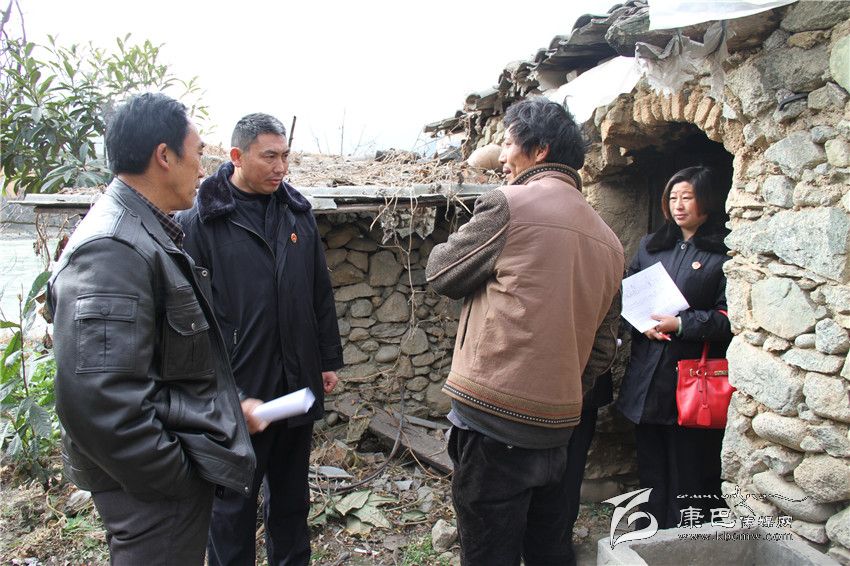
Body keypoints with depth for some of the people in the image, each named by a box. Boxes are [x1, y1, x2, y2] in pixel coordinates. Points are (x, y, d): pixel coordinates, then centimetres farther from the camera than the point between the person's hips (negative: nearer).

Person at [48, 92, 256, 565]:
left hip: (182, 468, 10)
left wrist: (229, 408, 14)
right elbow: (98, 401, -30)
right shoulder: (111, 250, -24)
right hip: (157, 490, -10)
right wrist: (177, 481, -20)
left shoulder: (151, 234, 9)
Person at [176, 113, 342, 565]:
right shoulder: (199, 221, -11)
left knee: (292, 494, 22)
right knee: (233, 504, 13)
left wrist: (329, 358, 12)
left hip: (298, 385, 5)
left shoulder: (297, 211, 5)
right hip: (238, 393, -5)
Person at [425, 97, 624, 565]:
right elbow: (602, 346, 15)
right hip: (558, 424, 8)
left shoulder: (509, 204, -10)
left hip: (495, 420, -7)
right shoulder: (608, 240, 12)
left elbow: (440, 272, 2)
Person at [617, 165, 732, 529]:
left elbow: (729, 318, -10)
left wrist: (680, 324, -18)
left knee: (690, 470, 3)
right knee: (651, 469, 15)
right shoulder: (649, 246, 16)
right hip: (647, 379, 5)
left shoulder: (723, 253, -3)